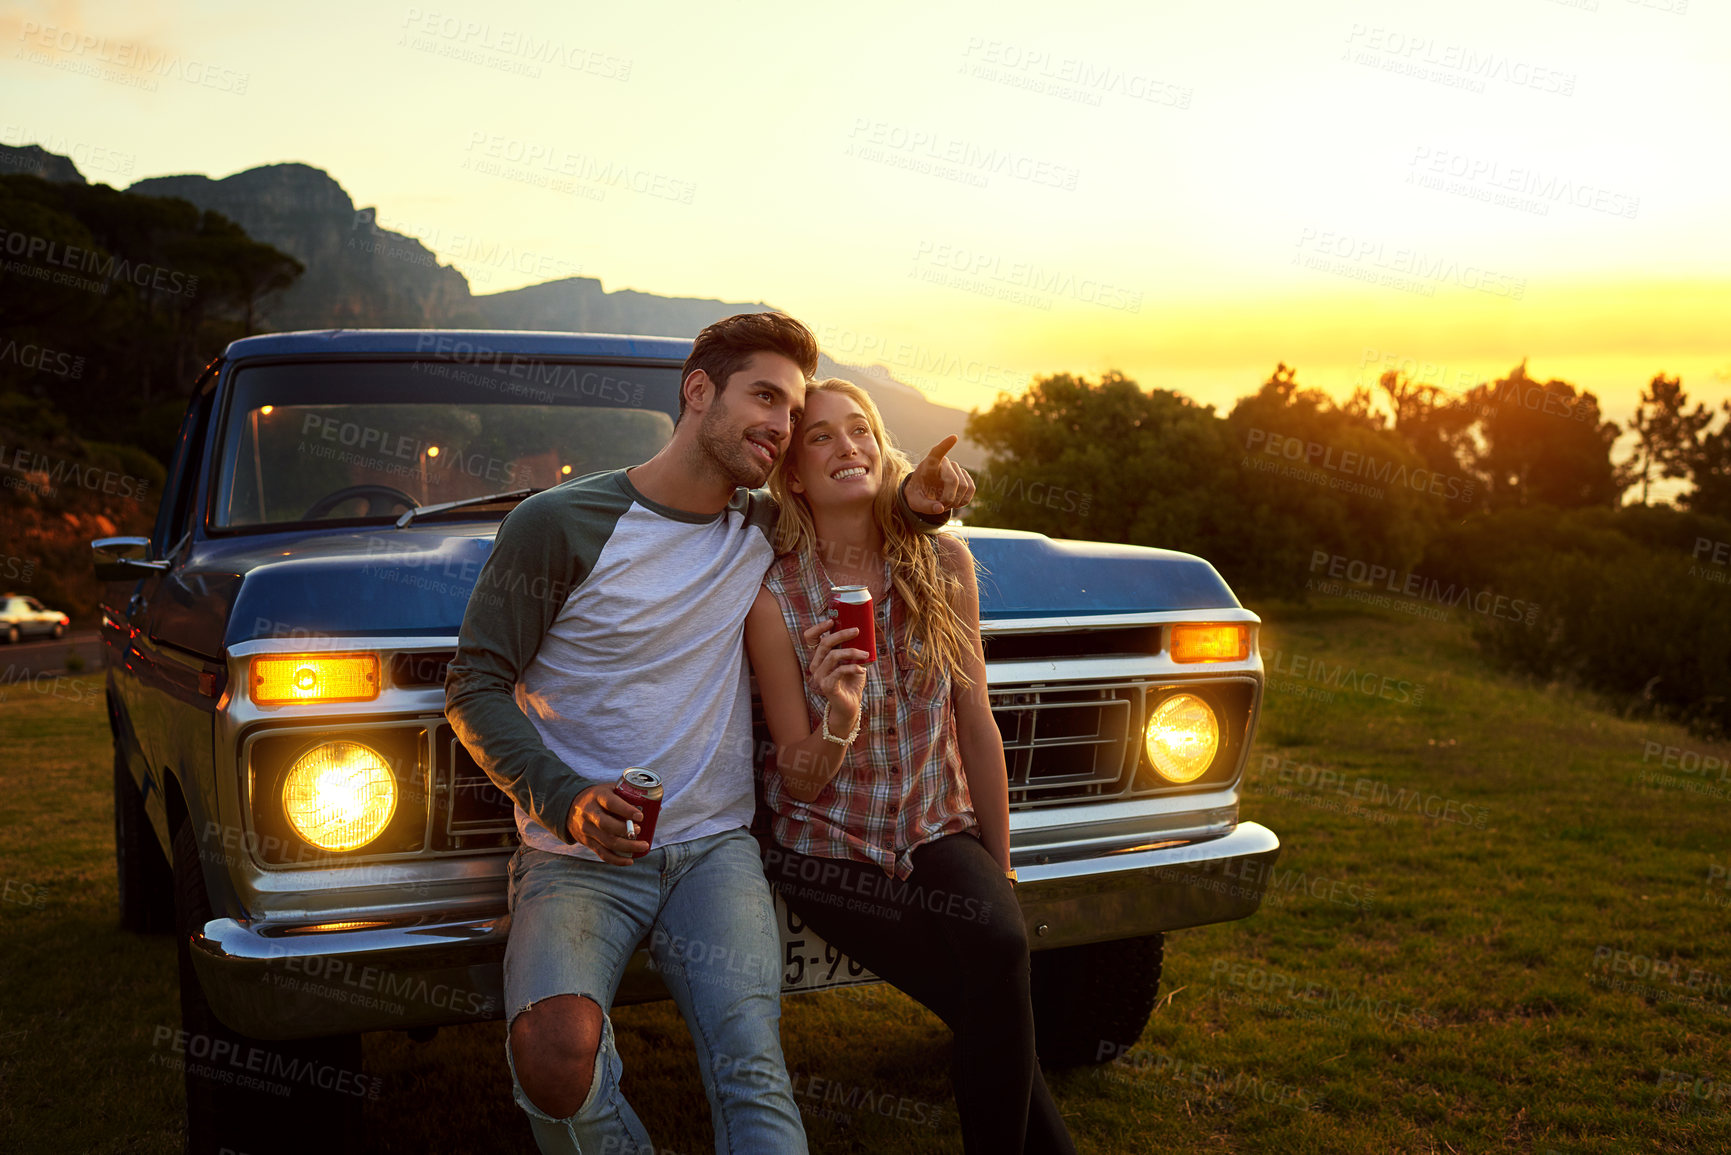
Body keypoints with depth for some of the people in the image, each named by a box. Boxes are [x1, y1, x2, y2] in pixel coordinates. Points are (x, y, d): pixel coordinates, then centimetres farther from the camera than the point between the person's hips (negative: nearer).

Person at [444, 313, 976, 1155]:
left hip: (713, 848, 3)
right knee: (555, 1057, -31)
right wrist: (566, 798, -20)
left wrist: (917, 505, 4)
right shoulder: (557, 525, -4)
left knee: (753, 1075, -23)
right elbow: (475, 685, -3)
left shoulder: (766, 529, 9)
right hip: (575, 856, -2)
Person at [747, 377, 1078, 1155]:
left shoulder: (944, 563, -4)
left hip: (939, 830, 2)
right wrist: (837, 725, -29)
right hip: (829, 848, -2)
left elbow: (976, 727, 3)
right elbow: (800, 781, -7)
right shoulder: (775, 599, -11)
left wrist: (1000, 870, 8)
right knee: (993, 979, -24)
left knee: (1000, 940, -28)